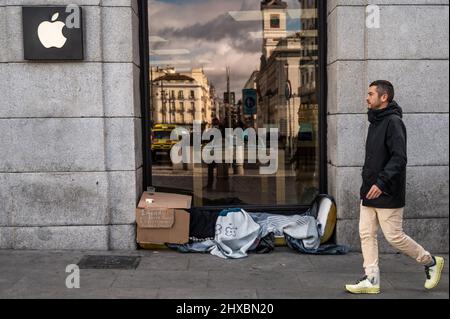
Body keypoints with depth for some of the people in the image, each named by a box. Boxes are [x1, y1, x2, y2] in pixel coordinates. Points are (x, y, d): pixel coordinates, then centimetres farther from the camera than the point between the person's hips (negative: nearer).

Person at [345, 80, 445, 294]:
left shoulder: (393, 122, -15)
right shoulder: (375, 122, 14)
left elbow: (399, 158, -23)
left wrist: (381, 183, -26)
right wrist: (367, 183, 17)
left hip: (387, 194, -9)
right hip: (370, 192, 9)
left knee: (394, 236, -1)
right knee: (366, 234, 6)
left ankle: (430, 262, 20)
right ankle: (371, 279, 13)